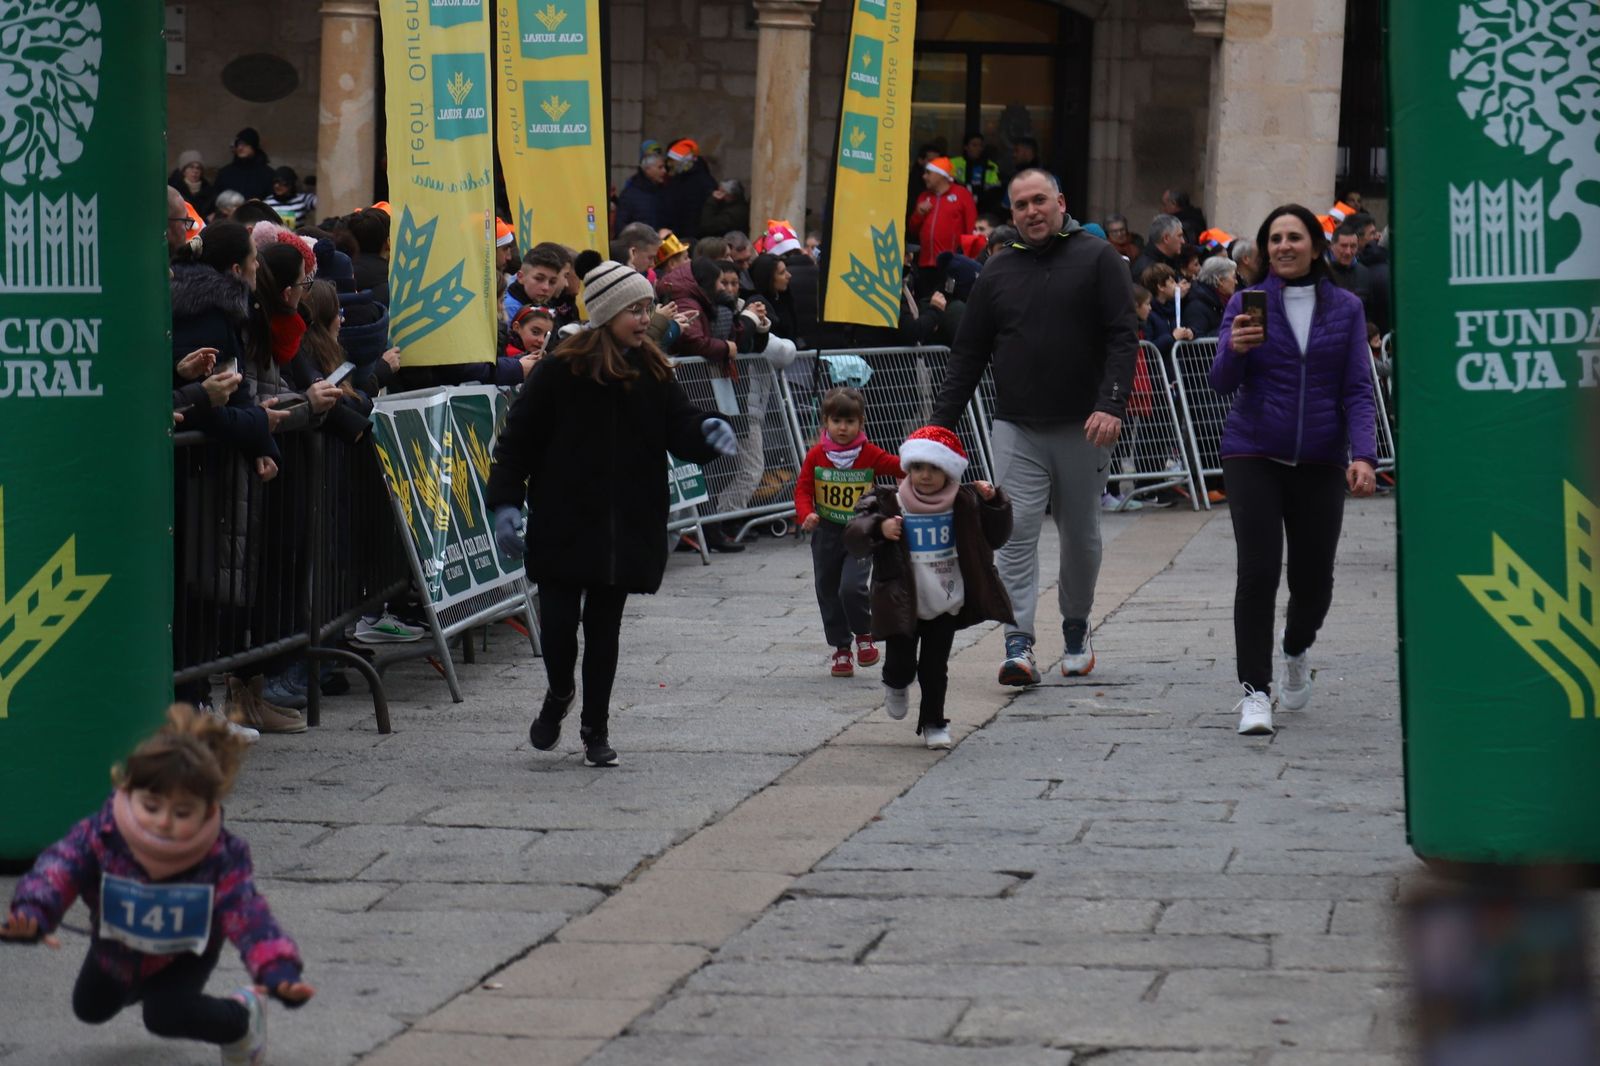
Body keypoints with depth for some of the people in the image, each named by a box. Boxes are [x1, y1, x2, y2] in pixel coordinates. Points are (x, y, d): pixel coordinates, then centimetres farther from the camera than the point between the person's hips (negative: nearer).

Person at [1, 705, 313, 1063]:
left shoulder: (222, 857, -39)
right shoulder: (100, 835, -37)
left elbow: (249, 916, -44)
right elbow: (57, 870, -49)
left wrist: (280, 972, -63)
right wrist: (31, 914, -73)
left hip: (185, 953, -3)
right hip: (115, 950, 4)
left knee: (166, 1016, -27)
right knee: (90, 1008, 26)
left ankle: (242, 1017, 3)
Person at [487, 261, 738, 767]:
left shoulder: (653, 373, 4)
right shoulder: (561, 369, -8)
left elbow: (681, 428, 0)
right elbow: (517, 440, -5)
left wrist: (707, 432, -23)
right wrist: (506, 502, -12)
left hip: (628, 529, 3)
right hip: (562, 525, -3)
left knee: (604, 629, 7)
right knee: (559, 622, -3)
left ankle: (596, 729, 19)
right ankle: (560, 693, 28)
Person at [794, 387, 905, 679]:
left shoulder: (870, 455, -4)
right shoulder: (816, 456, -1)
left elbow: (901, 468, -5)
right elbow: (803, 489, -1)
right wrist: (806, 514, -20)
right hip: (826, 533, 3)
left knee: (851, 587, -19)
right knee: (827, 592, 8)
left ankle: (864, 635, 9)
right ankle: (841, 649, 23)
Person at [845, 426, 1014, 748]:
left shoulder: (964, 505, 0)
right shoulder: (889, 505, -8)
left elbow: (995, 538, 7)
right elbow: (854, 538, -13)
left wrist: (993, 503, -8)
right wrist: (878, 529, -33)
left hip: (946, 605, 1)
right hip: (903, 606, -1)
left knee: (935, 669, 5)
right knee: (901, 666, 2)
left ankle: (933, 723, 21)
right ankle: (896, 685, 38)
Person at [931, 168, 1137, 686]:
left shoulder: (1098, 259, 1)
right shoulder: (998, 273, 10)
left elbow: (1123, 336, -6)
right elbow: (968, 354, 12)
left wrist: (1112, 403, -20)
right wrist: (940, 424, 5)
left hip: (1082, 429, -2)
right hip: (1016, 429, 2)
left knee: (1081, 536, 10)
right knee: (1016, 532, -9)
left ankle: (1076, 629, 29)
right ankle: (1018, 643, -12)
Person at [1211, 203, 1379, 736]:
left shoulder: (1346, 308, 5)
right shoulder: (1247, 304, 2)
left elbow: (1358, 389, 2)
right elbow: (1222, 383, -5)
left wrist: (1363, 455, -12)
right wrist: (1235, 349, -27)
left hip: (1320, 463, 2)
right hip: (1254, 456, -2)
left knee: (1313, 578, 5)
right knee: (1258, 571, -14)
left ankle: (1296, 651, 38)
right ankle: (1255, 692, -8)